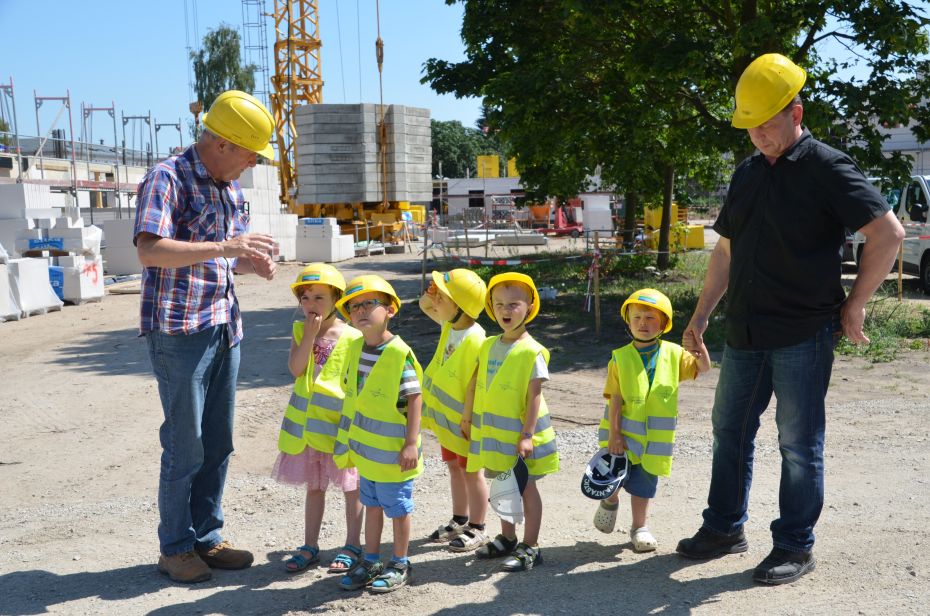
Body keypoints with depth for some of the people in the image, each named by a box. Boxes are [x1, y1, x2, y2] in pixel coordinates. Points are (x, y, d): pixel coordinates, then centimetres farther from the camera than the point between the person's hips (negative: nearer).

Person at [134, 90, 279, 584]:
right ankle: (175, 548, 17)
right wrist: (225, 248, -26)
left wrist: (250, 264, 3)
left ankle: (206, 538, 25)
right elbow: (149, 250, -25)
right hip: (180, 332, -8)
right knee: (185, 446, 1)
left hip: (224, 328, 8)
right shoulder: (168, 178, -12)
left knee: (217, 444, 12)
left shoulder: (230, 187, 13)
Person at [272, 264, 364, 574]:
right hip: (308, 421, 4)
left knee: (350, 485, 8)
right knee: (313, 486, 16)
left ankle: (352, 545, 20)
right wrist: (310, 334, -19)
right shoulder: (300, 330, 1)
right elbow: (296, 368, -13)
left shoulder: (351, 336, -10)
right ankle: (310, 546, 26)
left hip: (340, 421, -4)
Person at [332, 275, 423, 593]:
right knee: (372, 505, 19)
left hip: (392, 451, -7)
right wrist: (350, 437, 14)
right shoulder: (356, 349, 3)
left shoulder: (399, 354, -19)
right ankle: (370, 561, 33)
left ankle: (399, 565, 25)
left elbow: (414, 398, -19)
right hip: (365, 448, 7)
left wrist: (411, 443, -21)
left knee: (397, 508, 9)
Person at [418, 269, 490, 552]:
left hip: (465, 420, -9)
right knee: (454, 467, 21)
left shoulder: (475, 340, -29)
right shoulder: (449, 324, -3)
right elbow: (425, 305, 14)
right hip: (446, 416, 9)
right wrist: (430, 295, -9)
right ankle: (459, 521, 37)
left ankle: (477, 529, 22)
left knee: (471, 471, 7)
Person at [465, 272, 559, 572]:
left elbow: (534, 396, -17)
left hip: (519, 432, -6)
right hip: (493, 431, 6)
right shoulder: (488, 346, 5)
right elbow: (477, 384, 14)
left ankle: (530, 547, 14)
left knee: (526, 487, 4)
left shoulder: (532, 352, -14)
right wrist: (468, 416, 15)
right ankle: (507, 538, 33)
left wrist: (527, 435, -19)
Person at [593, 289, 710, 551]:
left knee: (645, 481, 11)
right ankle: (610, 502, 34)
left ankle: (639, 527, 27)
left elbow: (703, 367, -1)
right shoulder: (620, 357, -7)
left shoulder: (673, 354, 0)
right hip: (623, 432, -2)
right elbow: (614, 399, -9)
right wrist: (614, 434, -13)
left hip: (655, 436, 2)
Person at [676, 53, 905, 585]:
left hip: (803, 335, -7)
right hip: (746, 334, 7)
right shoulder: (747, 173, 13)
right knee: (730, 431, 13)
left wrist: (854, 305, -9)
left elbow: (888, 233, -12)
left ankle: (796, 546, 17)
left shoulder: (827, 168, -8)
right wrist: (701, 317, 14)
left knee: (799, 443, 3)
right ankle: (725, 528, 28)